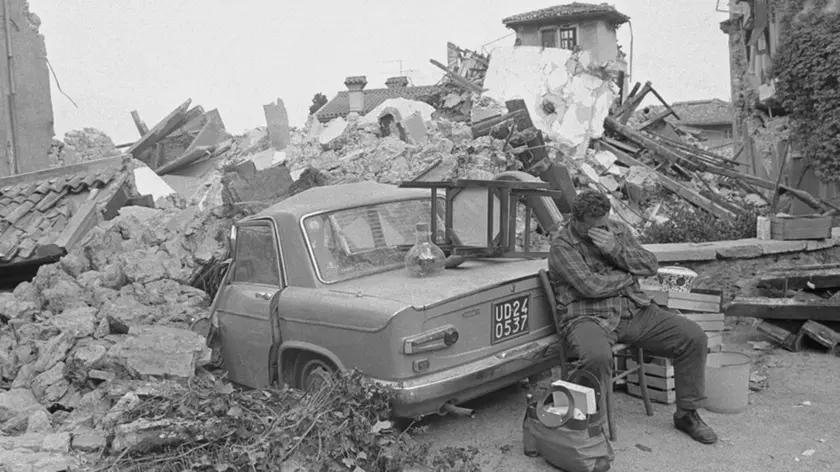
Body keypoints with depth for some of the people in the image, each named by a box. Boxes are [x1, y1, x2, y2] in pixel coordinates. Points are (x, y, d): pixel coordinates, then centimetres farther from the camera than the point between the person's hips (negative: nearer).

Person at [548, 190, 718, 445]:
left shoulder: (618, 230, 12)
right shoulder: (562, 246, -8)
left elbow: (651, 265, 4)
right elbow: (592, 286, -20)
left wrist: (616, 249, -13)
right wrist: (630, 275, -4)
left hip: (635, 310, 6)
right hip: (588, 317, -6)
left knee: (694, 337, -7)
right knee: (597, 356, -39)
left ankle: (687, 414, 8)